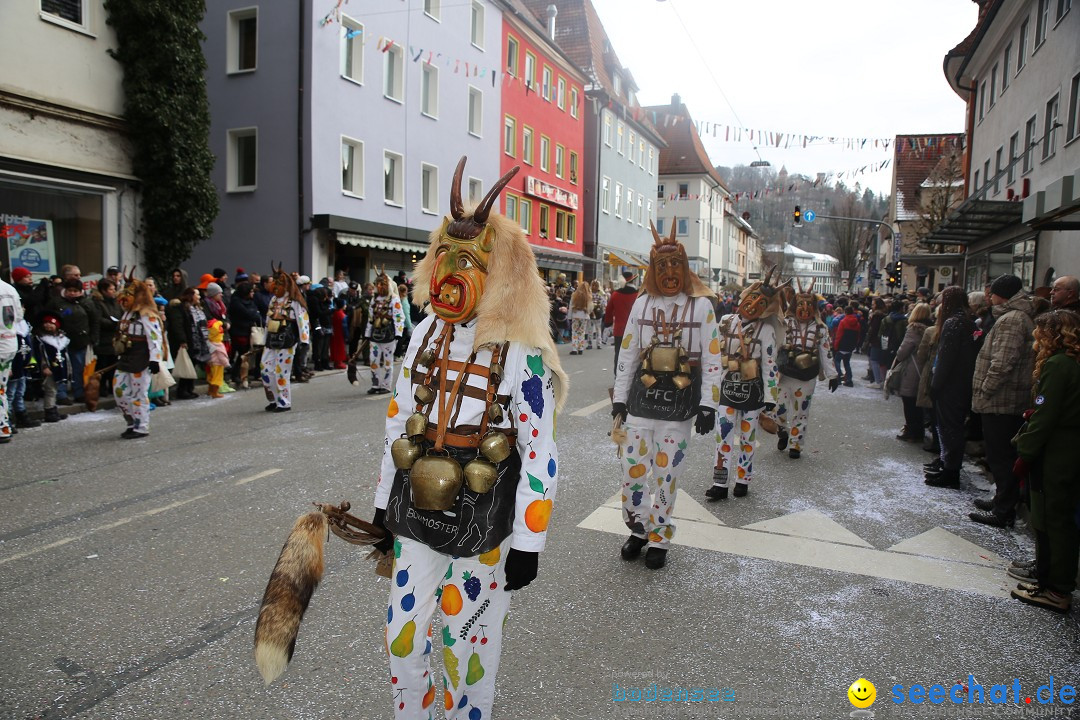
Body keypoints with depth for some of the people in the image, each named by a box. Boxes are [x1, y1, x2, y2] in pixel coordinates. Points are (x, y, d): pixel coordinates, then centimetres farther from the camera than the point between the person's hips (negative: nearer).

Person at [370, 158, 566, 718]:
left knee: (469, 640, 13)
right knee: (401, 637, 16)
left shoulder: (522, 353, -17)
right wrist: (385, 501, 13)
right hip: (416, 515, 5)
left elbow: (540, 454, -14)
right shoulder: (425, 336, 1)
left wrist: (528, 542, -12)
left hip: (482, 528, -5)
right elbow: (399, 421, 10)